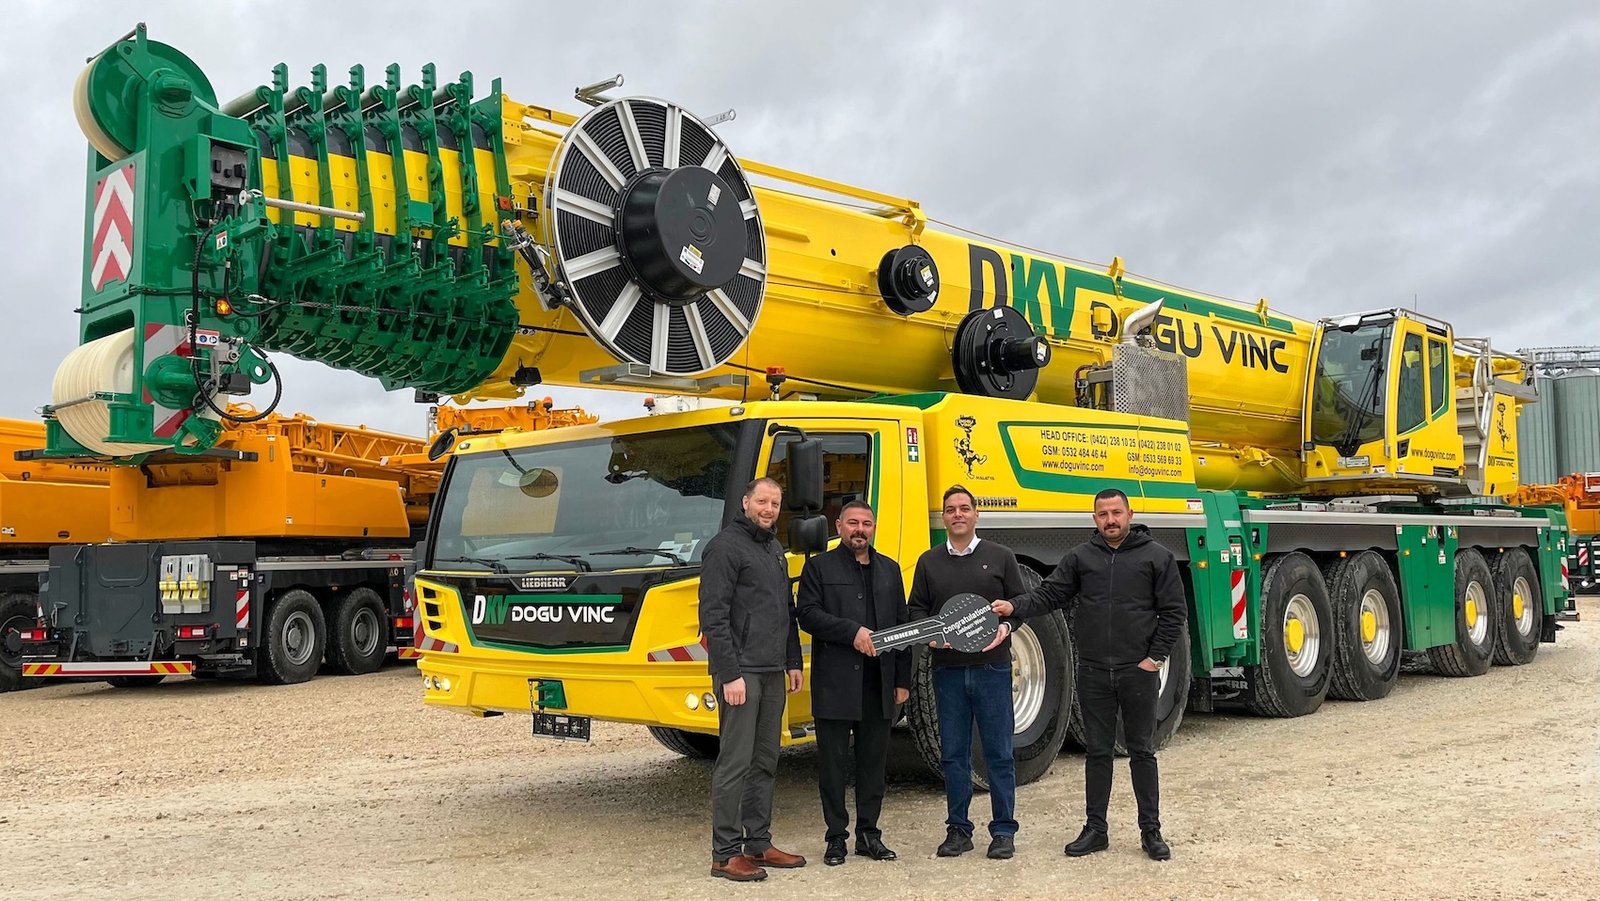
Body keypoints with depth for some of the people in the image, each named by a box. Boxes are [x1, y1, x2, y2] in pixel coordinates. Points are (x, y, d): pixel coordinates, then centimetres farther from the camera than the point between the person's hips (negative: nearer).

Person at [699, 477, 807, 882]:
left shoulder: (774, 549, 17)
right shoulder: (725, 546, -9)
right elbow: (713, 617, -15)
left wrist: (793, 661, 17)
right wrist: (729, 674, -19)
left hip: (773, 673, 9)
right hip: (741, 672, -8)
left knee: (766, 762, 12)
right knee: (735, 763, -5)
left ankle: (758, 844, 20)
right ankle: (725, 854, 2)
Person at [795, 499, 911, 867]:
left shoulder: (889, 570, 15)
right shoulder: (819, 567, 4)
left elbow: (903, 625, 14)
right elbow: (807, 614, -8)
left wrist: (902, 680, 9)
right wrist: (851, 632, -19)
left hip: (878, 683, 4)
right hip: (834, 682, -3)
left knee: (874, 760, 9)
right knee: (834, 761, 3)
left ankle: (868, 833, 20)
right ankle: (836, 836, 12)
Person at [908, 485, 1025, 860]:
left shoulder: (1000, 557, 6)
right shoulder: (929, 562, 11)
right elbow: (917, 608, 13)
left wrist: (1006, 627, -13)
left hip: (992, 666, -2)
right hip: (947, 669, 2)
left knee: (999, 752, 1)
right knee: (953, 754, 7)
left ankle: (1003, 831, 11)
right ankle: (958, 829, 17)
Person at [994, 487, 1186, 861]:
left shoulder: (1156, 557, -1)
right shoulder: (1080, 557, 5)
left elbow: (1174, 611, 0)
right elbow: (1050, 594, 0)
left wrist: (1156, 657, -6)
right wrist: (1015, 606, -17)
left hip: (1138, 672, -2)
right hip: (1093, 672, 2)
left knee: (1141, 751, 7)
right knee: (1097, 752, 10)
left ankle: (1151, 831, 17)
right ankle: (1095, 829, 19)